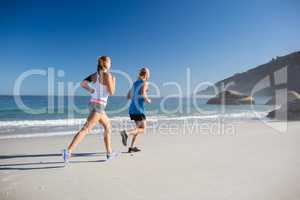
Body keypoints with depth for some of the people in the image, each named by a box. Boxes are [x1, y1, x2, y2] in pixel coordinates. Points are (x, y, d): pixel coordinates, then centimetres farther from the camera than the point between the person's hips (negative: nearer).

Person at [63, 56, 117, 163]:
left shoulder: (95, 74, 11)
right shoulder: (107, 75, -10)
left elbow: (83, 84, 2)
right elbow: (111, 93, -10)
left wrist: (92, 91, 12)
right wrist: (114, 81, 5)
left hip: (94, 104, 9)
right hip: (99, 106, -9)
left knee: (108, 126, 18)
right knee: (85, 129, -11)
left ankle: (109, 152, 23)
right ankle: (68, 151, -16)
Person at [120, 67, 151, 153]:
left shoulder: (135, 83, 17)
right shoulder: (145, 83, -4)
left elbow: (128, 96, 19)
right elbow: (143, 93, -23)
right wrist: (147, 100, -5)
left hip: (132, 109, 8)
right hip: (139, 109, -8)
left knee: (139, 127, 19)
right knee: (142, 129, -1)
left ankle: (132, 147, 15)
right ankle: (126, 133, -23)